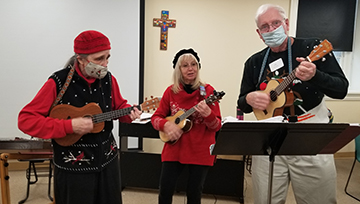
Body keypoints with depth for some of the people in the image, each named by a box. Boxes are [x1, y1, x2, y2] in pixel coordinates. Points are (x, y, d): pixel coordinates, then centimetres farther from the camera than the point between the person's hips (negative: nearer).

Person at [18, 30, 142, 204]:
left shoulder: (108, 79, -3)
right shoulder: (57, 83, -17)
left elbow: (118, 106, 12)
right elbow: (25, 120, -16)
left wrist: (129, 113, -11)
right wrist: (69, 126, -26)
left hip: (108, 160, 5)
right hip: (73, 167, -4)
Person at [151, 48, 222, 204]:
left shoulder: (207, 91, -5)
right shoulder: (171, 91, 1)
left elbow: (217, 126, -7)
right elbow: (156, 117, 5)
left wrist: (208, 114, -28)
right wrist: (166, 124, -16)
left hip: (200, 151, -1)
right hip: (174, 149, 2)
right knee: (165, 190, 1)